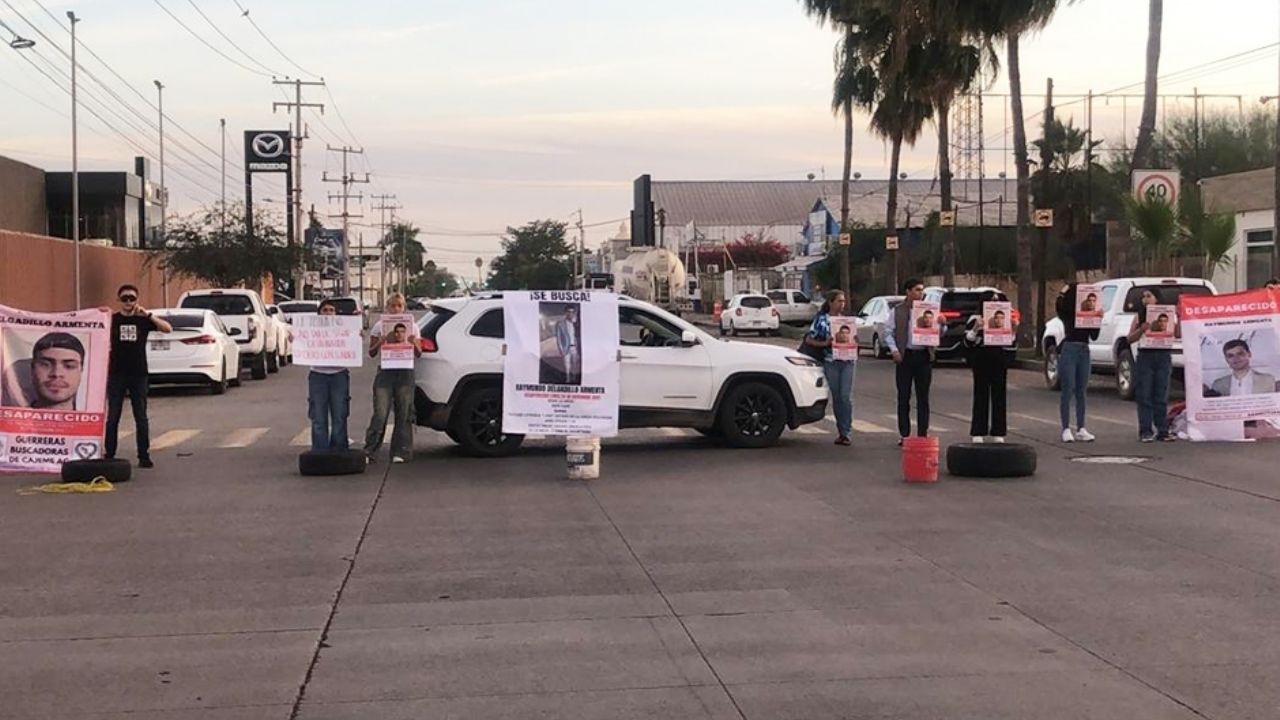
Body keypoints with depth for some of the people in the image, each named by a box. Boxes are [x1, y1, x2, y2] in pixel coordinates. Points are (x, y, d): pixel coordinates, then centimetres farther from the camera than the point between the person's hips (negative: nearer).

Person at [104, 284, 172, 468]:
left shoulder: (143, 320, 4)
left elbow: (168, 328, -8)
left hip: (138, 375, 0)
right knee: (112, 417, 2)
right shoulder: (112, 319, 5)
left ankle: (144, 455, 7)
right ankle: (109, 454, 8)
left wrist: (148, 315, -19)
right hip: (117, 375, 0)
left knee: (141, 417, 3)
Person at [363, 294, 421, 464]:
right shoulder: (379, 326, 7)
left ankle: (400, 452, 8)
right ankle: (369, 452, -5)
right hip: (385, 372, -1)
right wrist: (383, 341, -13)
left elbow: (418, 354, 6)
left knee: (404, 414, 0)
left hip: (405, 373, 1)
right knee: (380, 414, -9)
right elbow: (371, 353, 5)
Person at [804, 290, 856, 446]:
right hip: (831, 362, -1)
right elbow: (808, 339, 1)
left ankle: (846, 432, -5)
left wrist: (851, 341, -2)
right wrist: (824, 343, -12)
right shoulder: (821, 320, 3)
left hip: (848, 361, 1)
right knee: (836, 398, 3)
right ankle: (841, 431, 13)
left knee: (846, 396, -8)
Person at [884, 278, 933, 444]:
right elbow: (888, 332, 3)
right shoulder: (898, 311, 4)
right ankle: (904, 434, 8)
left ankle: (923, 434, 9)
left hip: (924, 356, 1)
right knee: (903, 397, 3)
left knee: (923, 397, 5)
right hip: (905, 356, -1)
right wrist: (894, 350, -8)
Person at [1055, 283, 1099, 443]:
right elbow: (1059, 306, -20)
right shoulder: (1068, 313, 1)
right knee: (1067, 392, -5)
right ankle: (1066, 430, -4)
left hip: (1084, 352, 5)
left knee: (1081, 392, 7)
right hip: (1069, 350, -5)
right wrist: (1065, 290, -12)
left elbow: (1094, 336, 5)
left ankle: (1081, 429, 10)